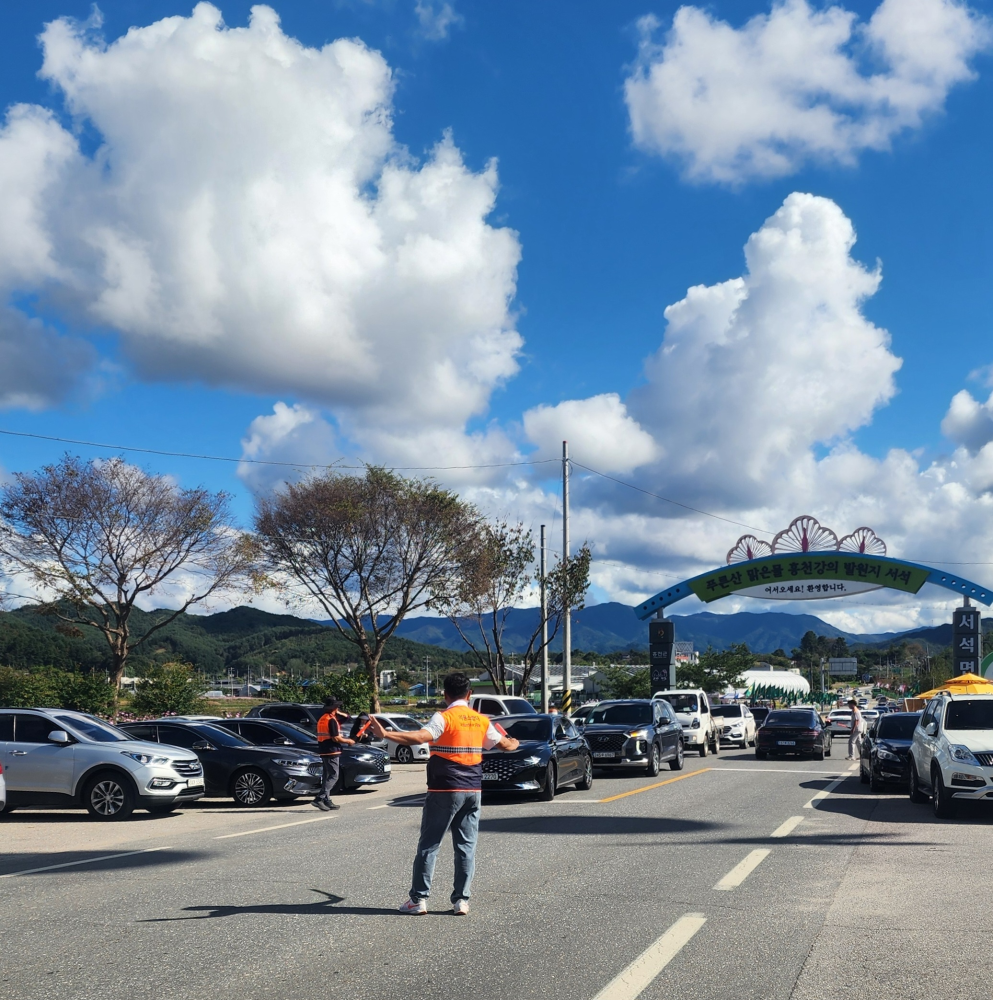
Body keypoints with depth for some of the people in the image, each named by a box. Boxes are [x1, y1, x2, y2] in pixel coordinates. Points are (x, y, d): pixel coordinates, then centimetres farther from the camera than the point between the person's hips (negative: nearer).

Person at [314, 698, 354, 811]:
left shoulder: (321, 719, 14)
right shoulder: (331, 720, -15)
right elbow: (336, 738, -18)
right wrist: (349, 741, -4)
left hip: (323, 751, 9)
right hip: (332, 752, -9)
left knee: (327, 776, 13)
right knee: (333, 777, -8)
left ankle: (327, 801, 15)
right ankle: (319, 799, -18)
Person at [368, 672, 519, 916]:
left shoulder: (443, 718, -10)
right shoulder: (481, 721, 8)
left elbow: (420, 737, -27)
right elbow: (503, 743, 21)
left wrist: (386, 734, -32)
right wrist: (514, 743, 44)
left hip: (444, 791, -5)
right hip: (473, 790, 5)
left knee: (429, 844, 2)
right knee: (466, 847, 9)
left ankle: (418, 899, 3)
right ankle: (461, 900, 8)